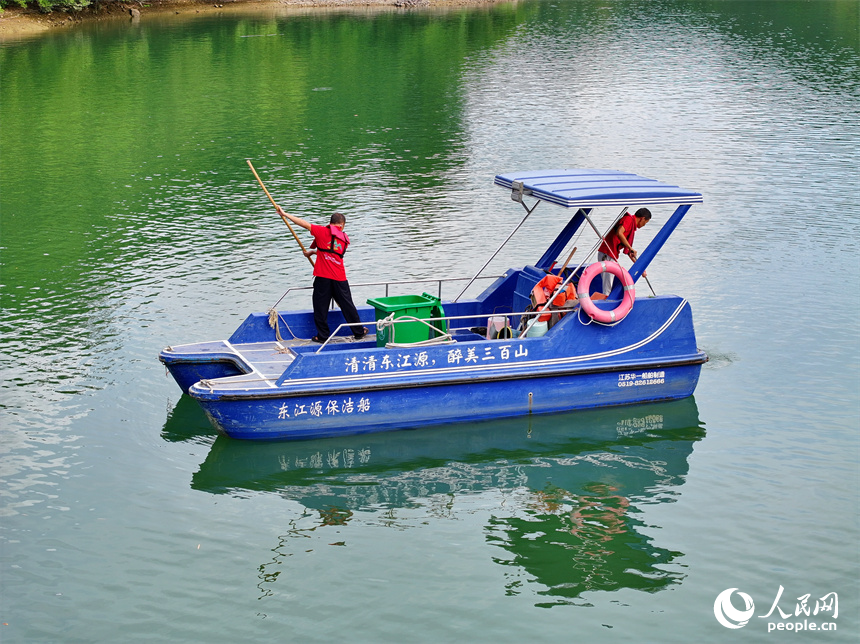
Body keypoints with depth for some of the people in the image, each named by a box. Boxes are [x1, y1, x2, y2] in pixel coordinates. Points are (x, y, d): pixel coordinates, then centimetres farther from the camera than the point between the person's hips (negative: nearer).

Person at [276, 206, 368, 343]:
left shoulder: (323, 231, -2)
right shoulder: (345, 239, 13)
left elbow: (305, 224, -6)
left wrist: (285, 214, -1)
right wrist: (314, 252, 35)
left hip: (323, 277, -3)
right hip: (340, 278, 3)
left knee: (321, 307, 6)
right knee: (347, 305, 13)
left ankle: (322, 335, 9)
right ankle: (359, 331, 23)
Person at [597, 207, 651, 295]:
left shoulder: (633, 226, 23)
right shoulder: (629, 219, -6)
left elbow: (628, 251, 27)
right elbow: (619, 233, -25)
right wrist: (630, 248, -19)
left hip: (612, 255, 10)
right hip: (607, 254, -10)